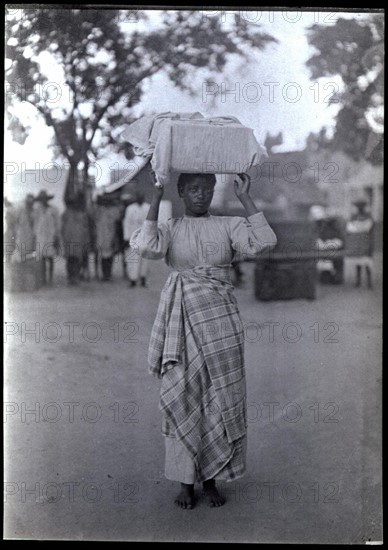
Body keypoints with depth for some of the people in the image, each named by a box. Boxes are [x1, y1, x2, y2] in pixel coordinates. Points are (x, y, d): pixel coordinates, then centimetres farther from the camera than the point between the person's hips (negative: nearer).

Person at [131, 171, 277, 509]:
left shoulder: (228, 226, 8)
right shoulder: (170, 229, 7)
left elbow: (264, 241, -10)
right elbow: (146, 247, -16)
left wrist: (245, 198, -7)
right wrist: (155, 200, -10)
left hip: (220, 319, 1)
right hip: (182, 320, -1)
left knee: (220, 398, 4)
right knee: (183, 397, 2)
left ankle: (211, 478, 19)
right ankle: (185, 481, 15)